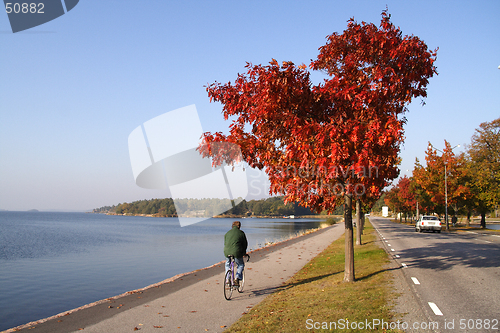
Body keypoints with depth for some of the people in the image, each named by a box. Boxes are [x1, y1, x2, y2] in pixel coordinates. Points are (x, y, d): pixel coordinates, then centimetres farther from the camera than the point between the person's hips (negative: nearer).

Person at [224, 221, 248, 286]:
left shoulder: (227, 233, 16)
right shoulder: (241, 233, 6)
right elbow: (245, 244, 13)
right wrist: (244, 252, 28)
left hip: (227, 252, 3)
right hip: (237, 252, -3)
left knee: (227, 265, 30)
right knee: (241, 265, 21)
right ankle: (237, 278, 4)